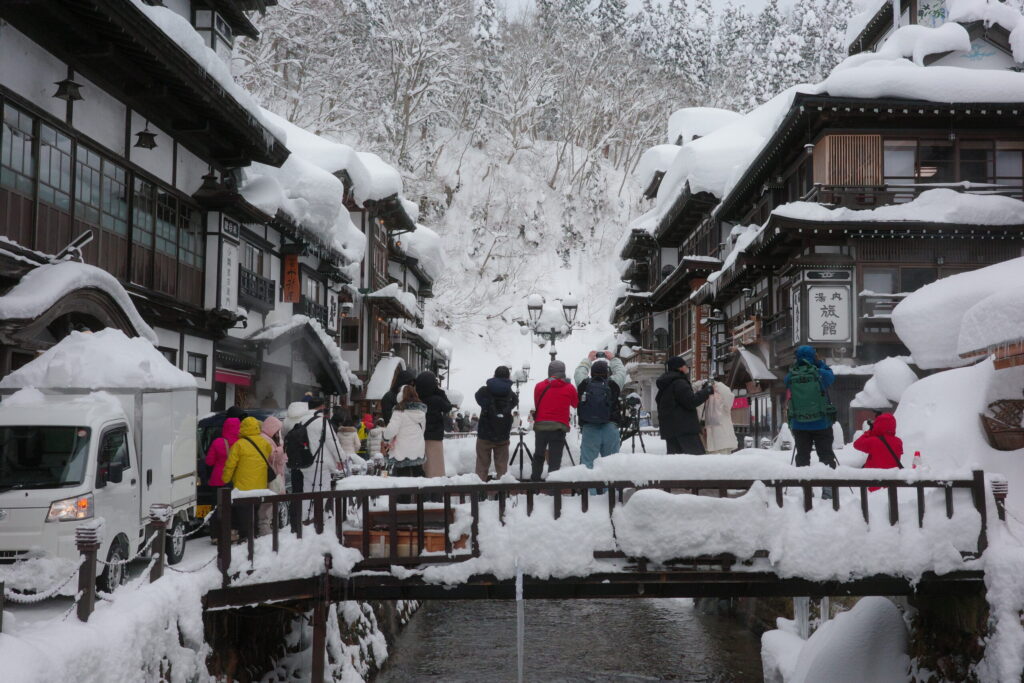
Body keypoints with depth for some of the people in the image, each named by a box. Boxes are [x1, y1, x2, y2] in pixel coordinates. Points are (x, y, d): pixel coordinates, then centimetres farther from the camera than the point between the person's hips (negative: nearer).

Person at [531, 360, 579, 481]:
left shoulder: (539, 386, 3)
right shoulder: (570, 388, 1)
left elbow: (536, 404, 12)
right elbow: (576, 404, 16)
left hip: (540, 426, 2)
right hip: (559, 427, -2)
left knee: (538, 456, 19)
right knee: (555, 460, -1)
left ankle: (534, 481, 22)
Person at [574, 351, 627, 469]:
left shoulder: (584, 384, -1)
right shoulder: (613, 384, -3)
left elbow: (579, 371, 21)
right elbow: (621, 370, 17)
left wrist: (588, 359, 37)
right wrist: (613, 358, 34)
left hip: (589, 429, 1)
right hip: (610, 429, 0)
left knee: (587, 463, 2)